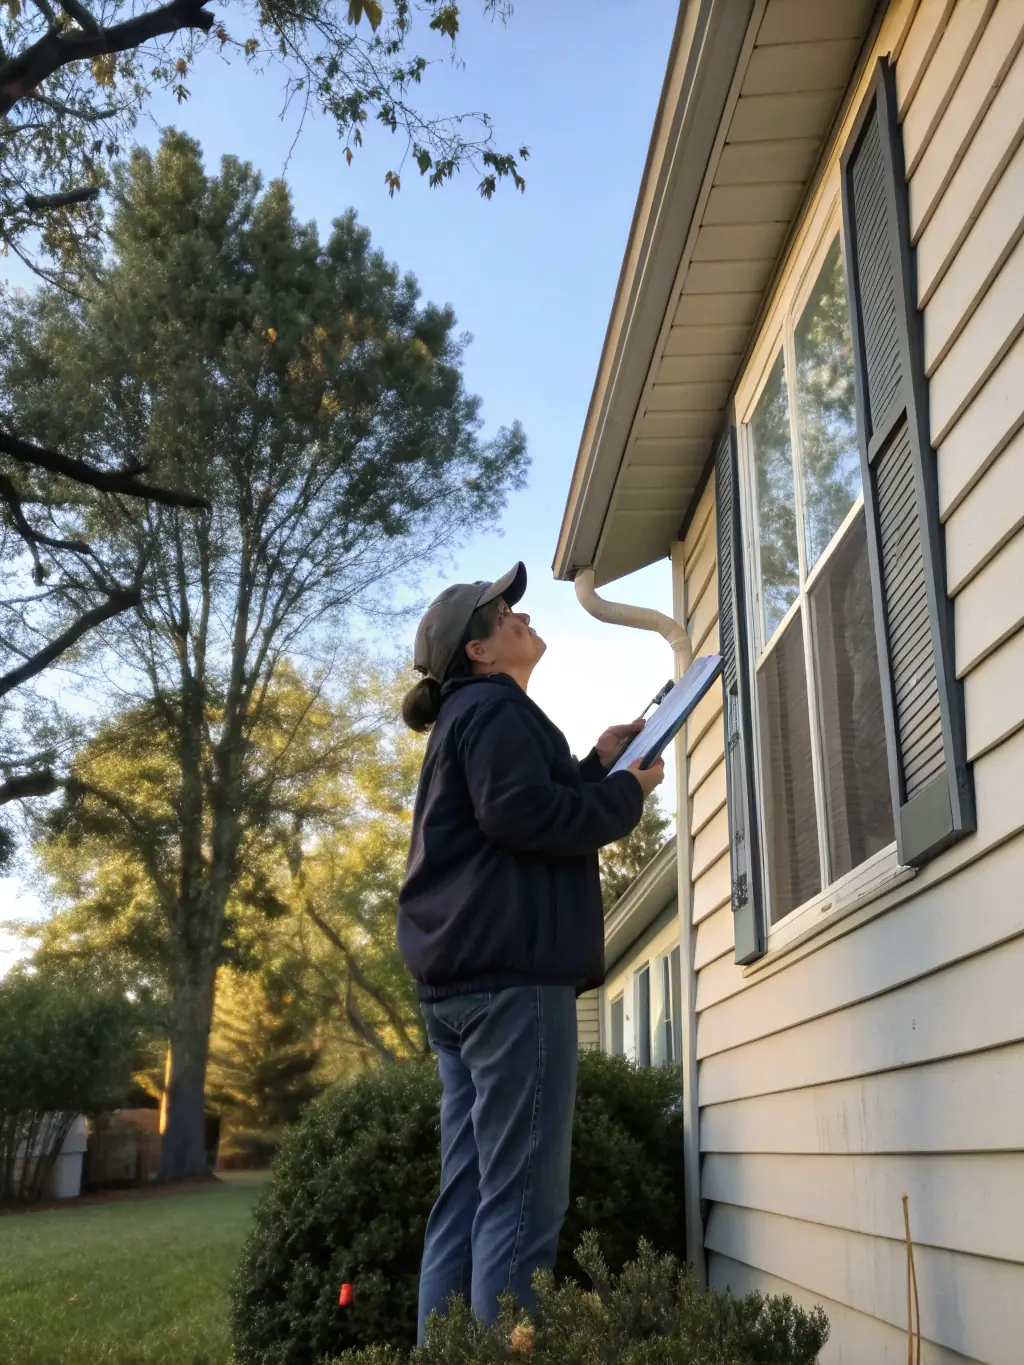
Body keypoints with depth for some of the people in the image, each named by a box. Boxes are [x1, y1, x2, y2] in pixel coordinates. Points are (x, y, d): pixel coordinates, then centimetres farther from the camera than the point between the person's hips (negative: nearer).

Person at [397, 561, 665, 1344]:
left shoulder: (468, 714, 27)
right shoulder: (495, 707, -4)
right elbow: (522, 814, -19)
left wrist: (597, 764, 18)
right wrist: (627, 792, -6)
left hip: (462, 971, 10)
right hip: (509, 969, -10)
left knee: (468, 1200, 8)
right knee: (520, 1201, -9)